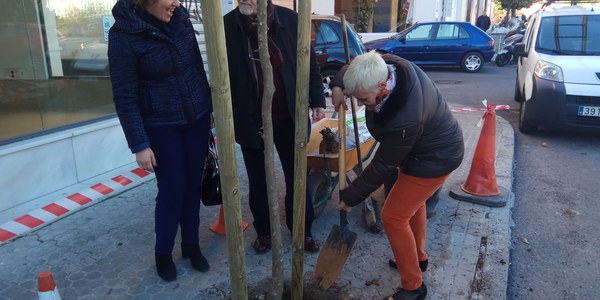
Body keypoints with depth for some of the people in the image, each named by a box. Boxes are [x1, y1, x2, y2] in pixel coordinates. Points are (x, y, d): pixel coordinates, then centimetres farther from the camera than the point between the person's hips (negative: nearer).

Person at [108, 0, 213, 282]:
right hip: (161, 127, -4)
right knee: (172, 191, 3)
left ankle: (191, 244, 33)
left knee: (194, 185, 12)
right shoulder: (124, 34, -14)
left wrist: (211, 106, 13)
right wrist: (139, 144, -14)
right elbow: (125, 96, -13)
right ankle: (162, 253, 28)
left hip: (197, 118, 5)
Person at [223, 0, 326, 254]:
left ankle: (302, 230, 32)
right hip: (251, 119, 0)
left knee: (296, 176, 12)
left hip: (287, 117, 0)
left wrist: (317, 100, -1)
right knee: (258, 180, 15)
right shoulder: (228, 25, -6)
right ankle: (263, 231, 36)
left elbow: (309, 63, 2)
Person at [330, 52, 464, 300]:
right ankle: (418, 257, 47)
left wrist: (350, 197, -17)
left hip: (435, 158, -10)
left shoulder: (404, 120, -42)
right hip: (430, 143, 10)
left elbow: (383, 166, -29)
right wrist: (338, 85, -18)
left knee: (393, 216, -5)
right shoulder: (384, 66, -20)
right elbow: (354, 67, 3)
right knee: (412, 202, 25)